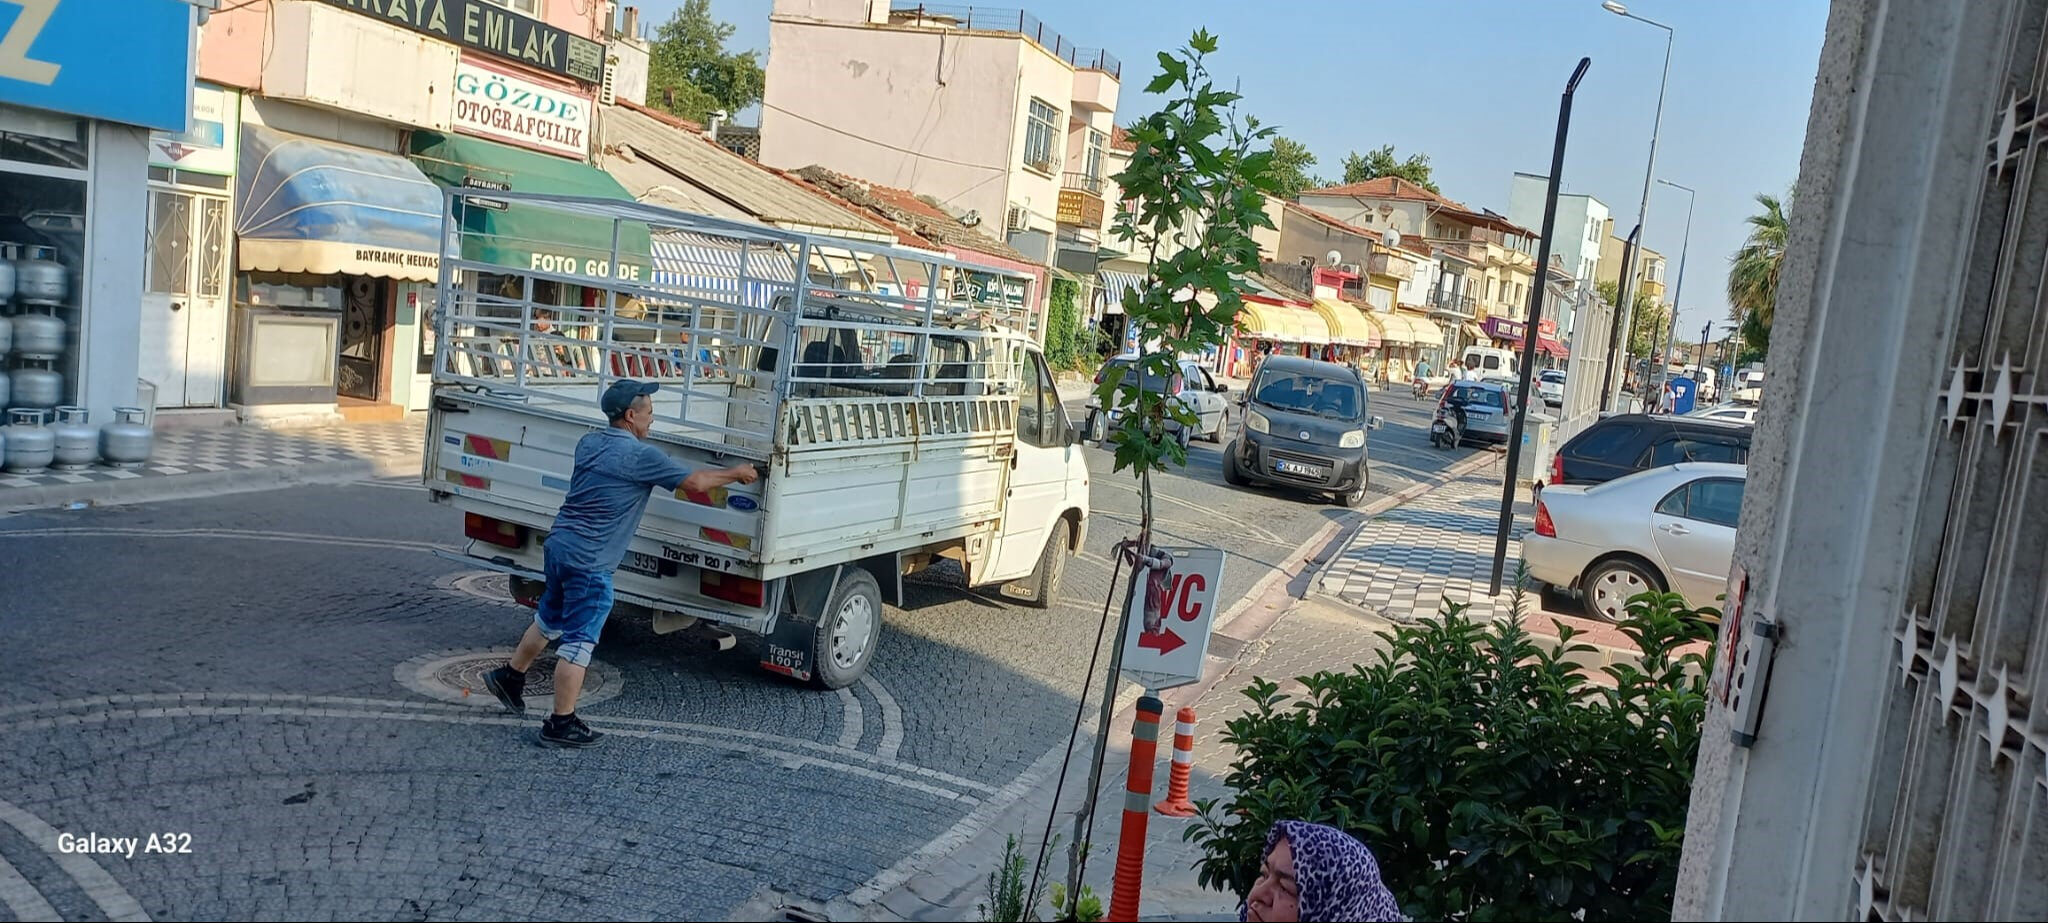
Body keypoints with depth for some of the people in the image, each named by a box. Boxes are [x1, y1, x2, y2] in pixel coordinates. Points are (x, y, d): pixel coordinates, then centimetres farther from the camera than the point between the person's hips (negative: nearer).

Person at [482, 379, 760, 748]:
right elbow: (696, 482, -11)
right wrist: (735, 473, 5)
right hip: (590, 562, -9)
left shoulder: (589, 443, 9)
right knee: (579, 642, -1)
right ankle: (561, 724, 5)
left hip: (560, 544, 9)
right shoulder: (640, 456, -15)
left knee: (549, 618, 28)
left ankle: (510, 677, 43)